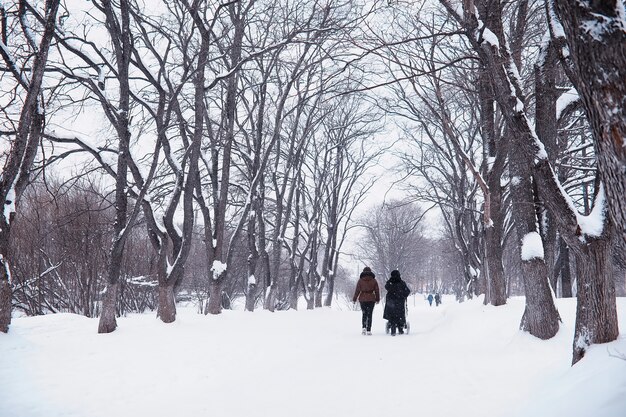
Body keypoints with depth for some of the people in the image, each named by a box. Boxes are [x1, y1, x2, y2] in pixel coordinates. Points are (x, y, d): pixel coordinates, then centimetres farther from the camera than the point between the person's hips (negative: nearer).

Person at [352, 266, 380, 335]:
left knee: (364, 314, 14)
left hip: (362, 299, 0)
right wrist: (377, 299, 16)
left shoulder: (360, 280, -3)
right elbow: (377, 290, 5)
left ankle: (364, 328, -4)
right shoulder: (374, 280, 0)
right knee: (369, 315, 6)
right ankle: (368, 330, 2)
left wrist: (354, 299, 6)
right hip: (371, 299, 0)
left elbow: (357, 290, -2)